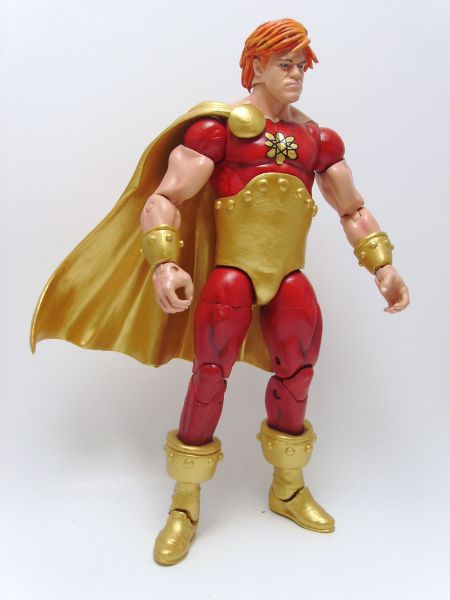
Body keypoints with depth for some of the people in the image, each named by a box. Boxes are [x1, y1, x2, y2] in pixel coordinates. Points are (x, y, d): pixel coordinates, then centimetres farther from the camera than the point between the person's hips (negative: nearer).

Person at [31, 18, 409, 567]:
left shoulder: (320, 140, 11)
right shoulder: (219, 125, -4)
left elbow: (354, 210, 19)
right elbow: (164, 197, -11)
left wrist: (383, 266, 7)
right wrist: (164, 264, -27)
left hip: (289, 277, 5)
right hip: (231, 271, -5)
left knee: (296, 375, 10)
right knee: (210, 375, -7)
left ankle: (287, 489, 35)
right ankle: (184, 505, 14)